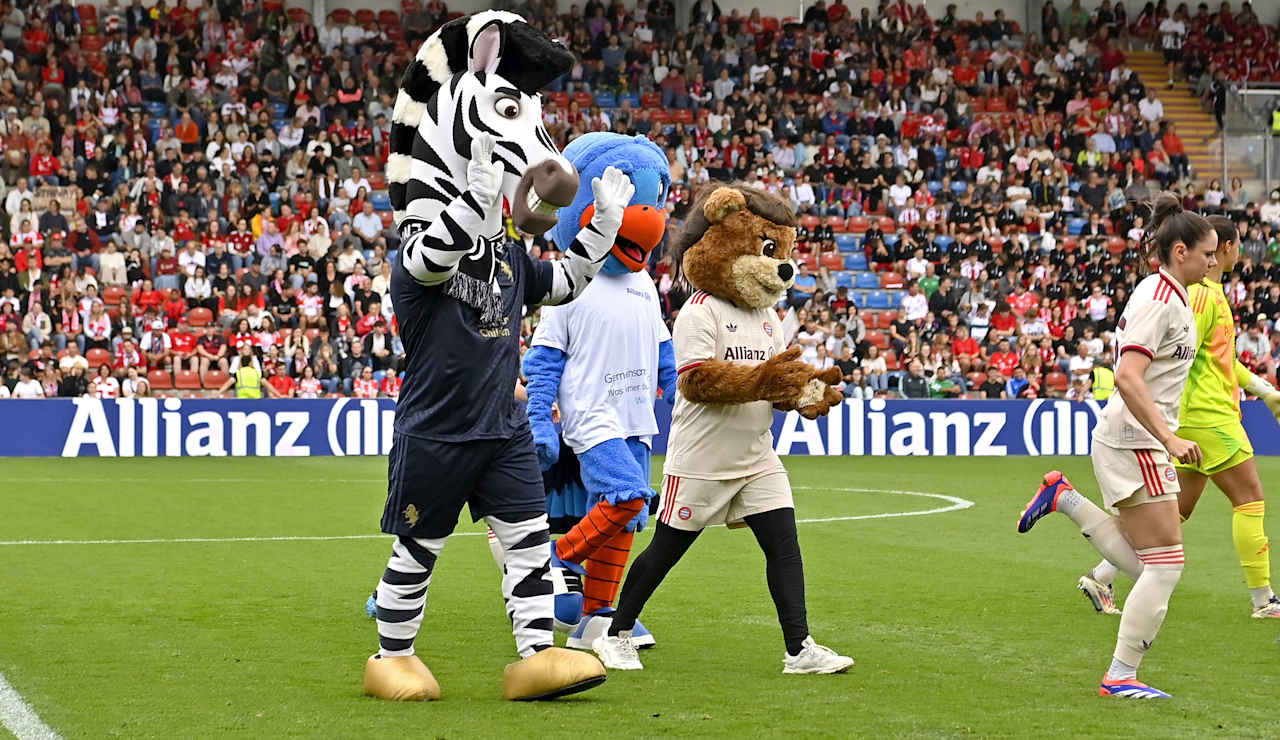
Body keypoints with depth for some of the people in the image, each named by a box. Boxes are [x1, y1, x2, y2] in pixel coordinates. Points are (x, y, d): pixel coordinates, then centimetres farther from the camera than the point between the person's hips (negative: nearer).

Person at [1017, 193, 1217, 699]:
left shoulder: (1172, 296, 14)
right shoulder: (1158, 300, -16)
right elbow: (1127, 377, -27)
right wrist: (1169, 438, -30)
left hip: (1143, 442, 10)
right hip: (1134, 442, -10)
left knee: (1146, 566, 10)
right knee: (1166, 563, -8)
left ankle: (1063, 498, 17)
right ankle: (1120, 676, -2)